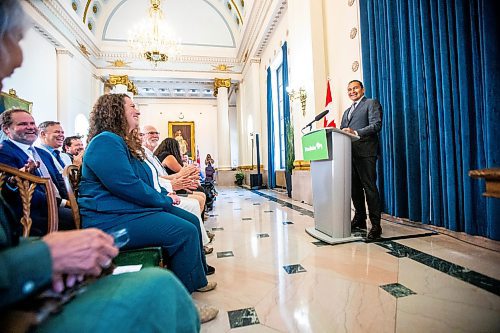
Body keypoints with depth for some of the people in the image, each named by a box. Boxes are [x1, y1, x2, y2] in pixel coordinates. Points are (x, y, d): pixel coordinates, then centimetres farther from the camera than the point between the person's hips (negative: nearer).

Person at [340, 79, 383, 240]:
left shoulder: (371, 103, 5)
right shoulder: (347, 111, 27)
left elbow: (376, 125, -9)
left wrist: (356, 132, -23)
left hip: (365, 152, -7)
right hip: (350, 153, 7)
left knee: (369, 187, -8)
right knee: (355, 188, 10)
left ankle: (376, 225, -2)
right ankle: (359, 219, 21)